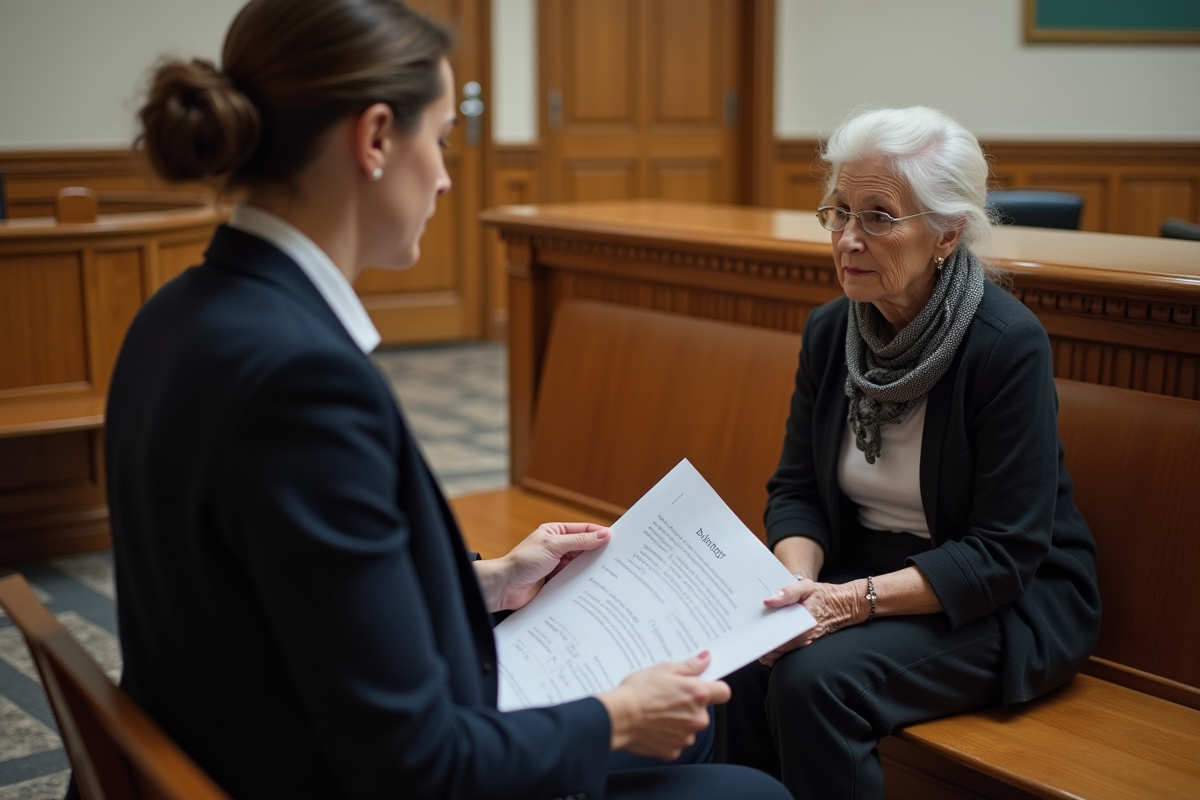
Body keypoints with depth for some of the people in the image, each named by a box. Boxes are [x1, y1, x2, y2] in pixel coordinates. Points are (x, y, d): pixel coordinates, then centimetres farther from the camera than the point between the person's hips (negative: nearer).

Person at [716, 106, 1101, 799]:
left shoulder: (1009, 344, -20)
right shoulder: (830, 332, -1)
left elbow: (1003, 553, -20)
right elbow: (796, 489, 3)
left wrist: (861, 598, -28)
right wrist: (799, 582, -17)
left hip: (1005, 604, -5)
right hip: (861, 573, 5)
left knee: (815, 678, -28)